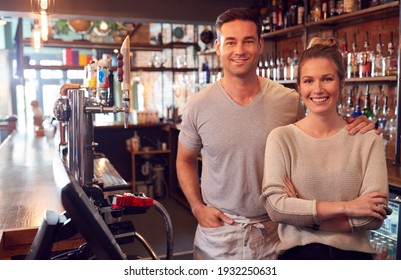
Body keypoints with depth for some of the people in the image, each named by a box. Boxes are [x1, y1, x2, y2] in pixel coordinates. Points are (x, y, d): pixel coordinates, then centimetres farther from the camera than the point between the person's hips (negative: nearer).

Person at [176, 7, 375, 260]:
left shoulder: (289, 101, -8)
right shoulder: (199, 105, -8)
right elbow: (185, 160, 5)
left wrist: (349, 134, -11)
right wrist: (197, 207, -5)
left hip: (272, 232, 1)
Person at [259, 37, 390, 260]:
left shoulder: (368, 140, -1)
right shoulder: (281, 138, -4)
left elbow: (374, 216, -8)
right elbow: (275, 206, -13)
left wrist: (302, 214, -12)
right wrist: (346, 207, -13)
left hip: (354, 253, 1)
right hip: (297, 252, 0)